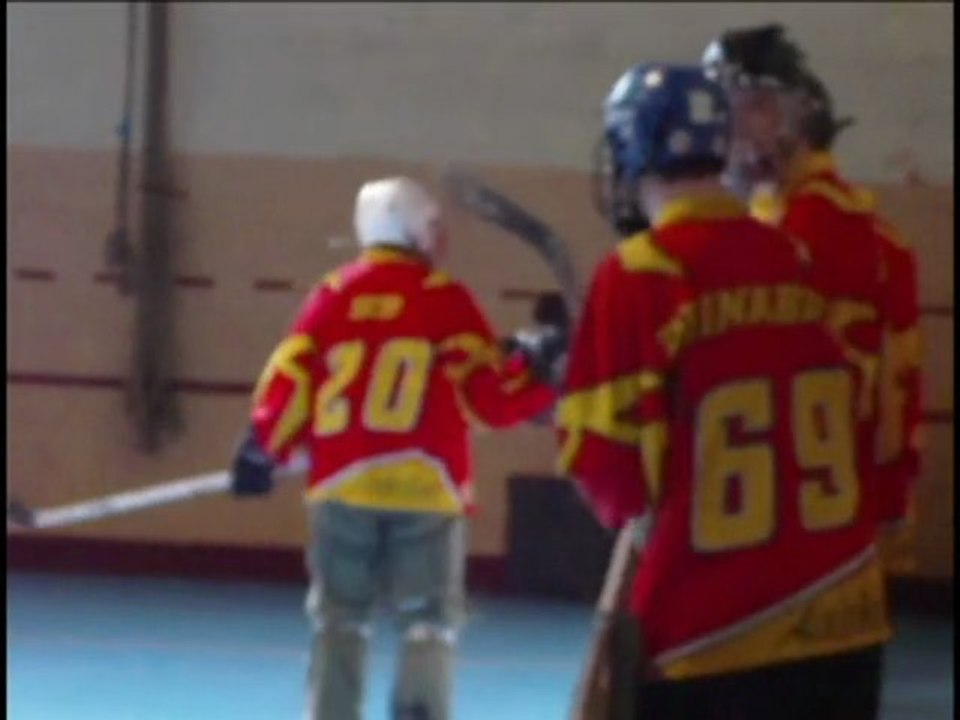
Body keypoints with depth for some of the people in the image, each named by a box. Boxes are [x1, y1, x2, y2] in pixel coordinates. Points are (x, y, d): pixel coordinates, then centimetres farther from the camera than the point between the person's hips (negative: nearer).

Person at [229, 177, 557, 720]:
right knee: (430, 622, 3)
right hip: (424, 487, -3)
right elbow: (488, 396, -5)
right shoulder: (447, 299, -1)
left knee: (339, 619, 12)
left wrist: (262, 449, 12)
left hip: (343, 484, 3)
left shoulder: (333, 295, 7)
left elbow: (291, 380, 4)